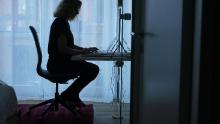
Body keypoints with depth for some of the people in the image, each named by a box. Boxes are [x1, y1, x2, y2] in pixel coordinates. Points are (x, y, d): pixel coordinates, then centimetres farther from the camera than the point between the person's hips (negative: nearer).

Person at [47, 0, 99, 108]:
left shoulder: (61, 22, 15)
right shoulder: (61, 23, -17)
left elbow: (68, 44, 22)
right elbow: (62, 48, -23)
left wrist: (84, 49, 9)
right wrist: (82, 52, -15)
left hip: (57, 62, 11)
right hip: (58, 64, -11)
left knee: (90, 67, 19)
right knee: (93, 69, -13)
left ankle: (73, 96, 21)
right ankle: (68, 95, -1)